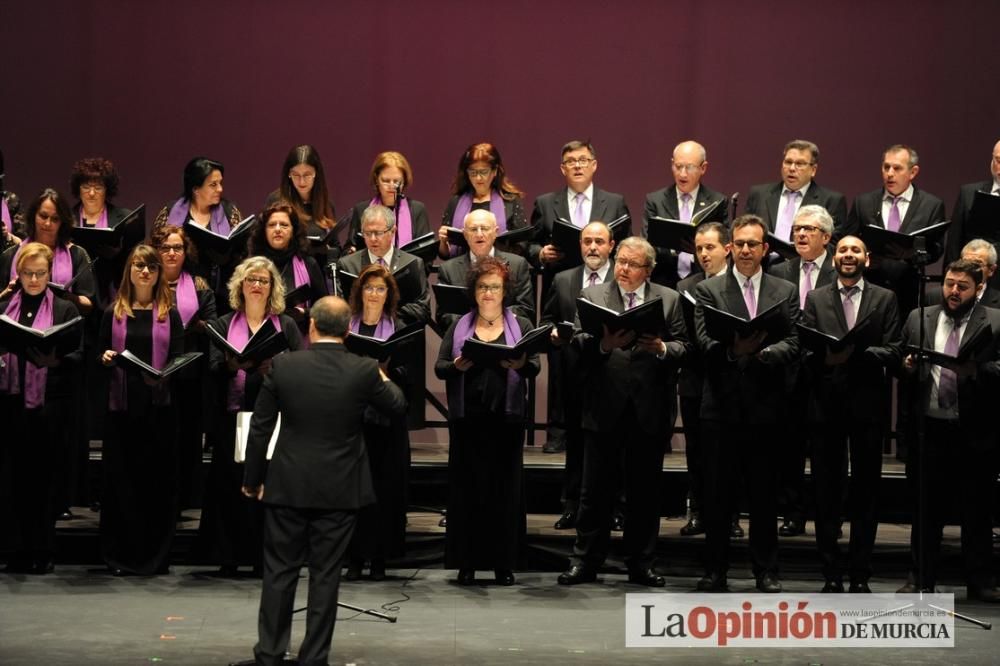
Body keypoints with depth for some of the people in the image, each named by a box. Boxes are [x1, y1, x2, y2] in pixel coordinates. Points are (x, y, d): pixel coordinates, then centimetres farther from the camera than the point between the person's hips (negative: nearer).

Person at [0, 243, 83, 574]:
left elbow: (78, 356, 0)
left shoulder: (65, 310, 4)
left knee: (45, 477, 1)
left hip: (50, 403, -2)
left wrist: (53, 360, -16)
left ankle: (43, 551, 6)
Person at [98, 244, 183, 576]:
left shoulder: (169, 315, 8)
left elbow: (179, 359, 4)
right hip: (121, 404, 0)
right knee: (119, 478, 2)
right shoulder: (114, 313, 8)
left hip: (159, 403, 0)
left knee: (157, 479, 1)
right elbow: (101, 356, 11)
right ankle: (120, 554, 8)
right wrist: (106, 359, -12)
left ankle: (155, 555, 8)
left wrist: (164, 373, -16)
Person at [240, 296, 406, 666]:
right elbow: (397, 408, 9)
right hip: (339, 491, 0)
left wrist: (253, 479, 8)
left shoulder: (283, 366, -7)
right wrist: (384, 380, 30)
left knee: (279, 572, 10)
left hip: (288, 486, 0)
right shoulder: (365, 371, -9)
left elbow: (260, 429, -3)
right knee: (325, 576, 7)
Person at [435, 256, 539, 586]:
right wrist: (457, 365, -18)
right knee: (467, 487, 0)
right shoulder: (458, 327, 12)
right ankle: (467, 562, 4)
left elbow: (535, 366, 0)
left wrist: (520, 364, -22)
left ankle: (503, 563, 6)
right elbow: (439, 368, 3)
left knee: (506, 487, 0)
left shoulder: (521, 325, 10)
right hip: (467, 417, 0)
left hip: (507, 418, 0)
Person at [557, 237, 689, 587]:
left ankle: (640, 564, 15)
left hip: (650, 410, 1)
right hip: (605, 408, -1)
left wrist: (662, 348, -17)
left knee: (645, 491, 7)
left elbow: (683, 346, 3)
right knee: (595, 491, 3)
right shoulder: (592, 296, 7)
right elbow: (578, 342, -3)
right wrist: (603, 344, -22)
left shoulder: (669, 300, 9)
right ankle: (585, 562, 10)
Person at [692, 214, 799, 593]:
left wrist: (760, 352, -20)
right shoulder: (708, 291, 7)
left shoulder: (786, 293, 10)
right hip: (722, 404, -1)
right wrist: (733, 349, -26)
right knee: (718, 492, 3)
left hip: (766, 405, 1)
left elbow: (793, 345, 0)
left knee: (764, 493, 5)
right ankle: (715, 571, 10)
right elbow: (704, 341, -6)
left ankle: (766, 572, 12)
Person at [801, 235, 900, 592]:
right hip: (826, 405, 1)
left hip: (867, 405, 0)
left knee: (866, 494, 3)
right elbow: (805, 350, 2)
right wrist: (824, 356, -20)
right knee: (827, 493, 3)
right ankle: (831, 575, 8)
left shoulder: (885, 299, 8)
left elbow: (893, 352, -1)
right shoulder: (815, 299, 11)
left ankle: (860, 576, 8)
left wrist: (858, 354, -18)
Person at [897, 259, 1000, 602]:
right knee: (925, 509, 9)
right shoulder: (918, 319, 11)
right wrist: (907, 367, -7)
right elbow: (902, 363, 15)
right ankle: (921, 579, 16)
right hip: (928, 428, 3)